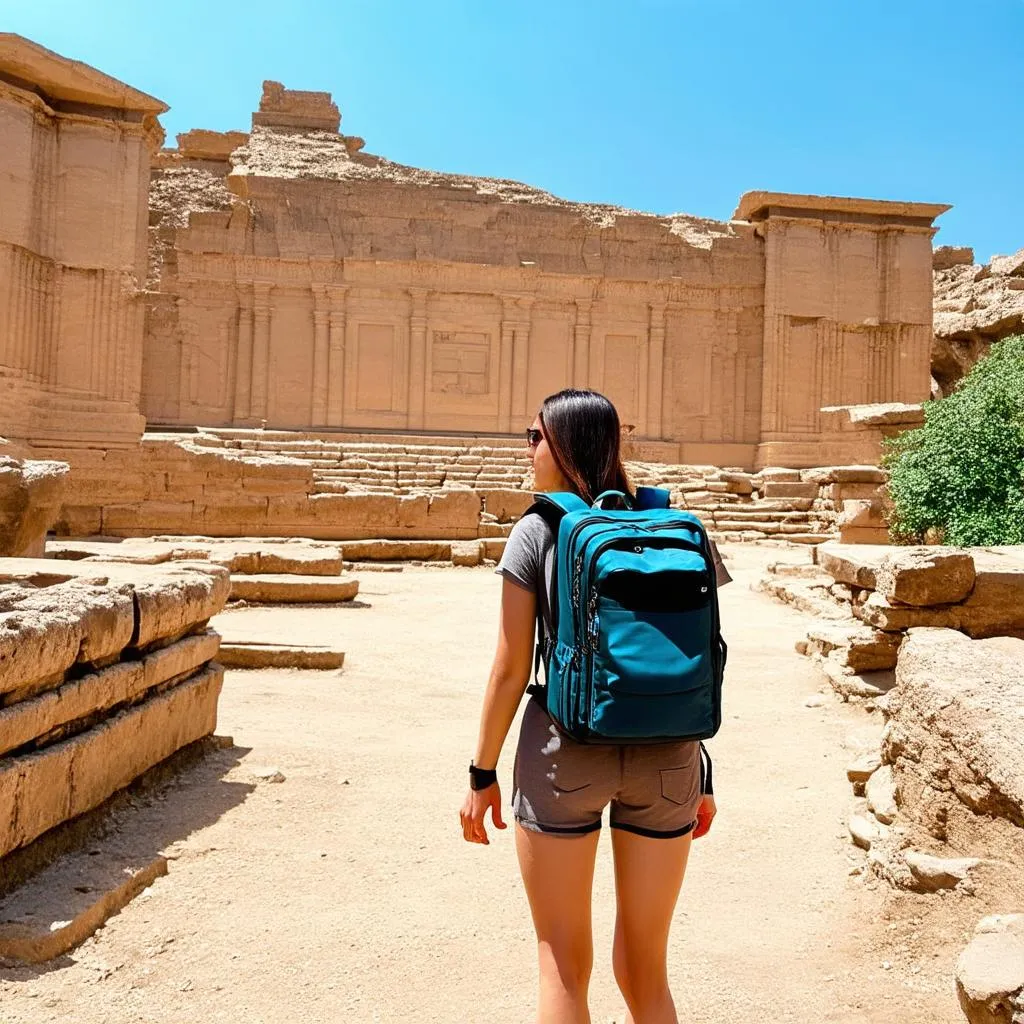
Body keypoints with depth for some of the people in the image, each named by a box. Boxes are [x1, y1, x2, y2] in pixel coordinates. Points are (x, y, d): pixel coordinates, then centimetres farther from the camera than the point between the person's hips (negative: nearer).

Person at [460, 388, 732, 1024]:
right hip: (667, 758, 4)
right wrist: (702, 773, 13)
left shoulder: (539, 531, -7)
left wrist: (482, 774, 3)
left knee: (564, 964, 13)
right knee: (646, 970, 19)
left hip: (564, 753, -4)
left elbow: (511, 669, -7)